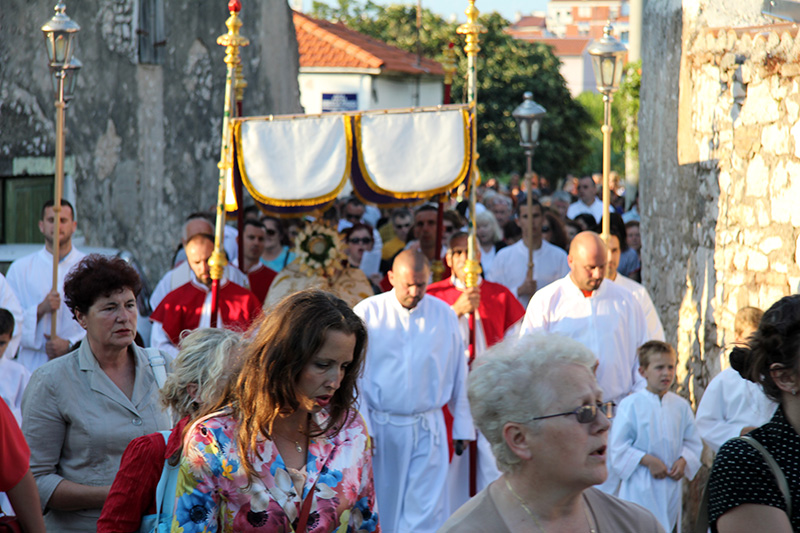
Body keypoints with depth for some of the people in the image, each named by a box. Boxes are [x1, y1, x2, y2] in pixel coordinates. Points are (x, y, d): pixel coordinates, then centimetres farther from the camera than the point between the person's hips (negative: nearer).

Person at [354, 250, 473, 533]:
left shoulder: (444, 315, 4)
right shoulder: (367, 313, -3)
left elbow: (458, 375, 9)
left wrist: (462, 426, 9)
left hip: (428, 430, 1)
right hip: (379, 428, -1)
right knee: (381, 509, 6)